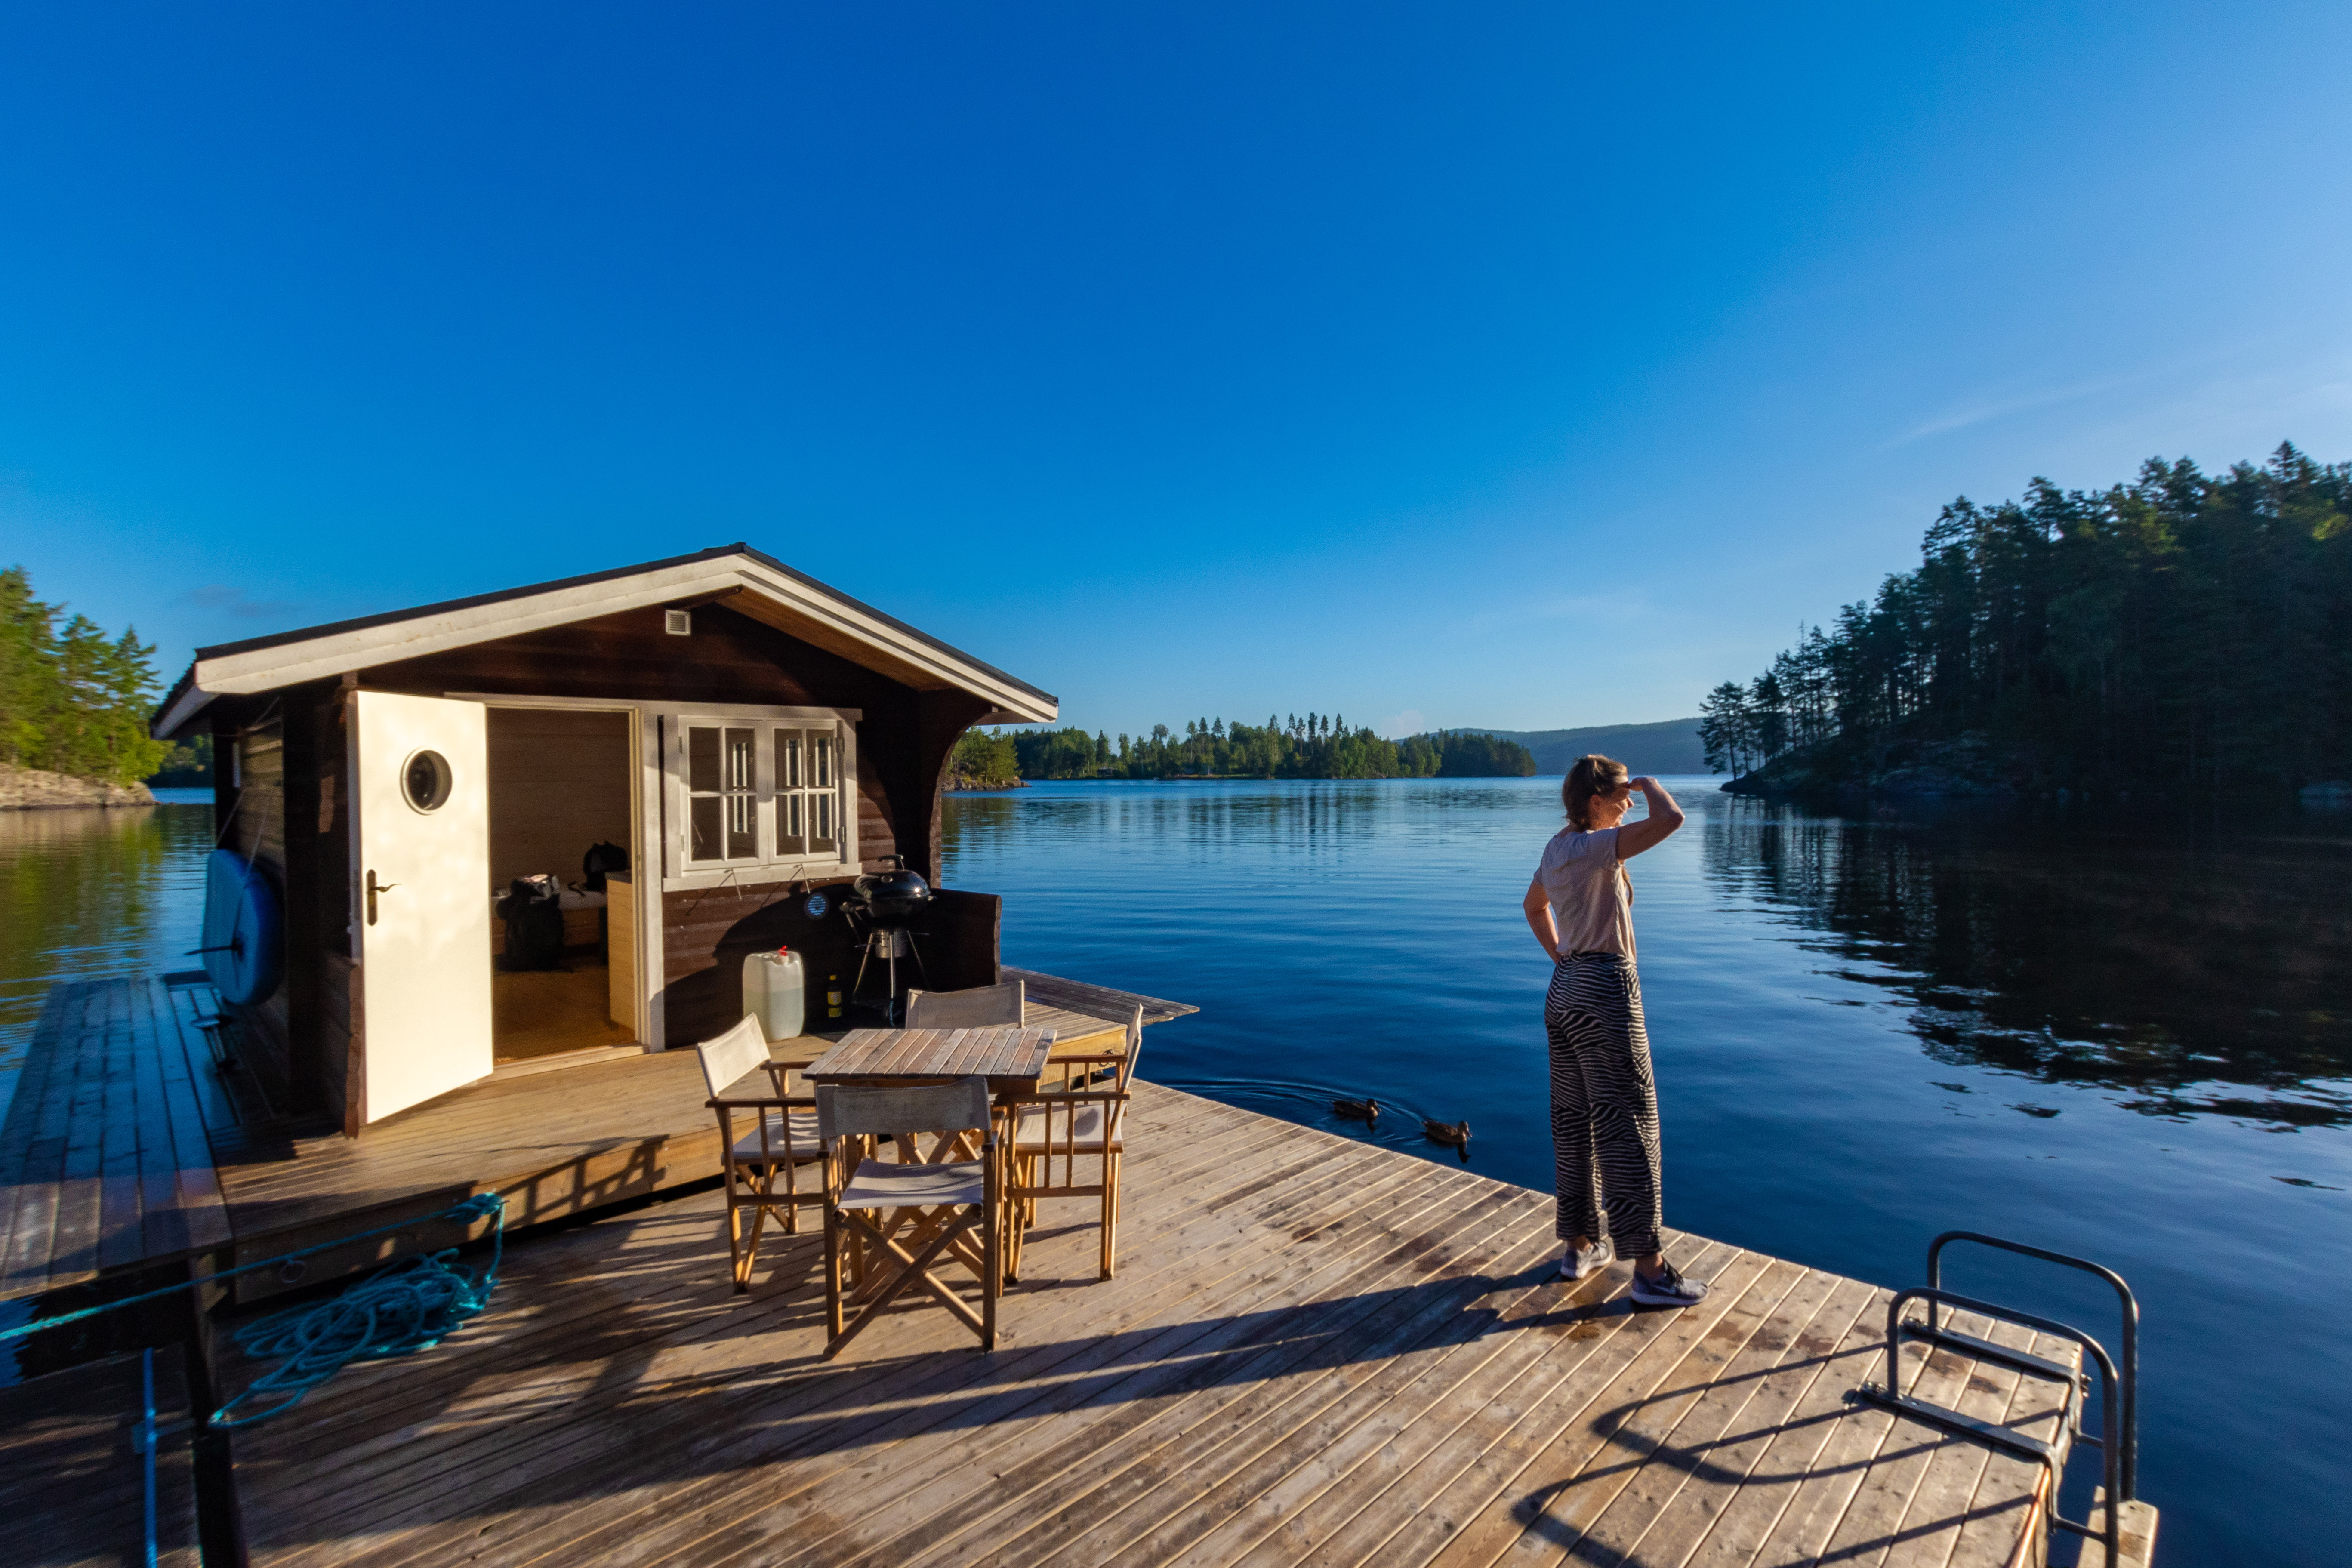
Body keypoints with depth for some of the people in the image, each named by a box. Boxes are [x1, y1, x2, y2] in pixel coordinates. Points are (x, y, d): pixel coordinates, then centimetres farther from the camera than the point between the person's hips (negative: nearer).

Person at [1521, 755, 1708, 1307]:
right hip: (1607, 994, -9)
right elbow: (1671, 819, -30)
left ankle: (1580, 1246, 28)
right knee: (1628, 1127, 1)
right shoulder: (1596, 847, -18)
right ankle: (1649, 1269, 12)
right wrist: (1647, 783, -9)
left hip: (1565, 990, 9)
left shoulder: (1558, 848, 10)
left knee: (1574, 1122, 15)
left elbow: (1533, 905, 26)